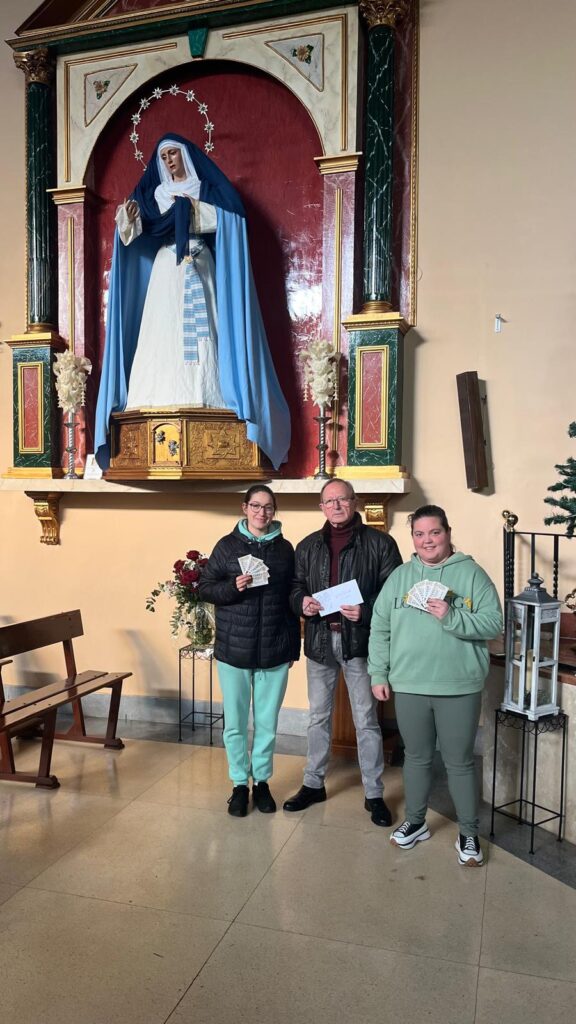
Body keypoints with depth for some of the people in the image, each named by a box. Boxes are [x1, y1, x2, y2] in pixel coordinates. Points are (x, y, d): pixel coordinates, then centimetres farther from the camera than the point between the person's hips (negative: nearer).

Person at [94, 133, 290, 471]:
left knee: (200, 332, -11)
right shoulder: (155, 193, 18)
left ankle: (204, 399, -14)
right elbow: (138, 232, 6)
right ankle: (164, 402, -13)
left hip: (198, 268, -2)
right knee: (163, 334, -9)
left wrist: (188, 207, -6)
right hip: (166, 269, 2)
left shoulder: (206, 188, 14)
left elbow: (224, 218, -4)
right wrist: (130, 218, -14)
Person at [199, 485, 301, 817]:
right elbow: (205, 587, 2)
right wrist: (233, 587, -18)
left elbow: (292, 599, 8)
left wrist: (294, 646, 7)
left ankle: (262, 780, 29)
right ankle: (240, 784, 25)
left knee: (267, 722, 10)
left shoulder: (285, 548, 5)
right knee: (235, 723, 7)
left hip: (274, 652, 1)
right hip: (234, 650, -1)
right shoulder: (227, 546, 1)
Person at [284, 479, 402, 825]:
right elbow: (295, 589, 12)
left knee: (366, 721, 5)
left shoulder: (380, 543, -5)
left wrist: (365, 611, -22)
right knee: (319, 717, 16)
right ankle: (314, 783, 32)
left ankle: (374, 794, 20)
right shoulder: (308, 546, 9)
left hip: (360, 642, -4)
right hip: (319, 641, 4)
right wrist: (302, 602, -10)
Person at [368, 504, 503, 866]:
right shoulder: (400, 576, 4)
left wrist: (451, 618, -22)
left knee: (460, 761, 8)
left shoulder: (472, 573, -5)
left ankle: (468, 833, 25)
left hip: (459, 688, -3)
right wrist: (379, 674, 2)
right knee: (416, 757, 17)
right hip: (409, 686, 3)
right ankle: (416, 822, 35)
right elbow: (380, 629, 6)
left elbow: (494, 623, -10)